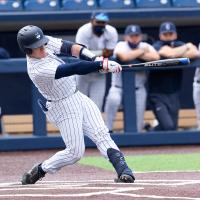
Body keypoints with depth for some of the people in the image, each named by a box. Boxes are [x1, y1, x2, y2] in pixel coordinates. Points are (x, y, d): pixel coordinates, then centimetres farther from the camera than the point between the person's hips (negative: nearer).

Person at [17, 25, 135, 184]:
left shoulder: (45, 43, -8)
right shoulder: (38, 70, -31)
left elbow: (69, 47, -10)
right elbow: (74, 69, -36)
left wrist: (95, 58, -24)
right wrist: (103, 64, -39)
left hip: (78, 97, 8)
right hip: (64, 108, -8)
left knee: (101, 134, -7)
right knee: (75, 152, -4)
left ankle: (123, 170, -14)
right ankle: (40, 170, 15)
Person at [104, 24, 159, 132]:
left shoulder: (145, 46, 0)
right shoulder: (121, 45, -8)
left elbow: (155, 57, -20)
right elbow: (124, 57, -31)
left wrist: (134, 54, -18)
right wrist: (141, 51, -16)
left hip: (138, 89, 3)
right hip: (119, 87, -3)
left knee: (138, 120, -1)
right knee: (113, 99, -33)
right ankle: (107, 130, -20)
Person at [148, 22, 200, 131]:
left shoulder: (179, 45, 6)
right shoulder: (157, 46, -8)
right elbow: (170, 53, -28)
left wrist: (177, 55, -20)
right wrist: (187, 46, -11)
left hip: (174, 94, 6)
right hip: (158, 94, -6)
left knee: (173, 127, 9)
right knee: (168, 126, -17)